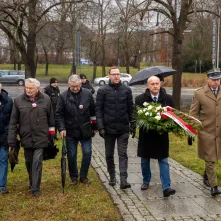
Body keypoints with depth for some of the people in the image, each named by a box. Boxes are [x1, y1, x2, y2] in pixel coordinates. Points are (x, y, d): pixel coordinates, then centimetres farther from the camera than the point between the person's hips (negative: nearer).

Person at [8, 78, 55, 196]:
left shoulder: (46, 99, -6)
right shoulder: (18, 100, -6)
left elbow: (51, 118, 3)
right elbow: (13, 121, -4)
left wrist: (51, 134, 6)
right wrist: (12, 140, -6)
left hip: (40, 137, -2)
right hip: (26, 137, 2)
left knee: (37, 163, -5)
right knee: (29, 162, 15)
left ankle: (35, 188, 5)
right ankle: (32, 182, 36)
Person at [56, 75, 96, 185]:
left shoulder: (87, 94, -4)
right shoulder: (63, 96, -8)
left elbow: (93, 112, 5)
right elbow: (59, 114, -5)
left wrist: (94, 126, 8)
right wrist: (61, 128, -15)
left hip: (85, 130, 1)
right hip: (70, 131, -1)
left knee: (87, 152, 1)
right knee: (71, 155, 7)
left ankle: (83, 176, 20)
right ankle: (73, 177, 24)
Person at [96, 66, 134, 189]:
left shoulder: (127, 90, 2)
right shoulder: (103, 90, -3)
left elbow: (131, 109, 7)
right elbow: (99, 110, -4)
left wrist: (133, 125, 5)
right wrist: (100, 127, -11)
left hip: (123, 128, 0)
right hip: (109, 128, 0)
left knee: (123, 154, -3)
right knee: (109, 155, 12)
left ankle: (123, 180, -5)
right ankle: (112, 177, 29)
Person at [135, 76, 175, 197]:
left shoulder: (167, 98, -1)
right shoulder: (140, 99, -6)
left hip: (161, 135, 0)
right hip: (146, 134, 0)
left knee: (163, 161, -1)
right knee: (145, 160, 15)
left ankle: (166, 187, -2)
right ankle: (146, 181, 36)